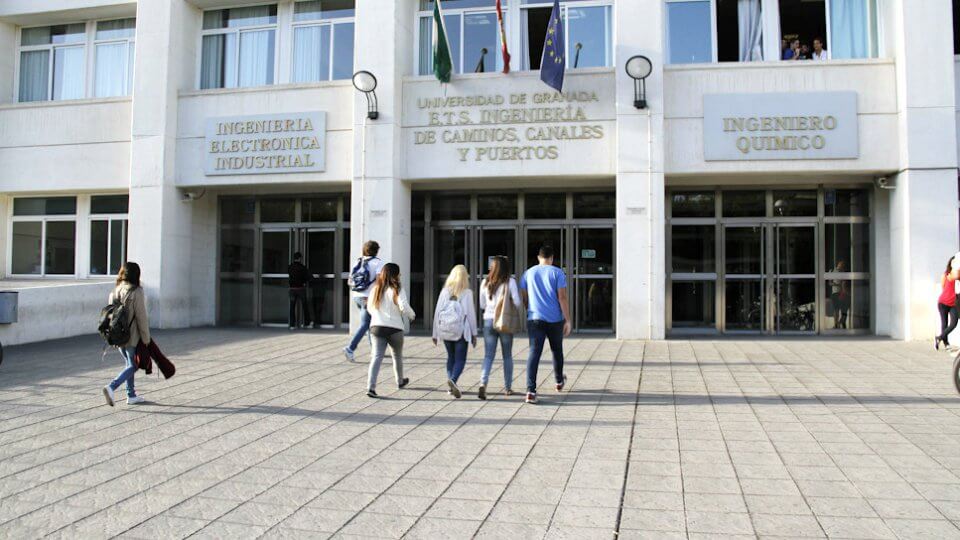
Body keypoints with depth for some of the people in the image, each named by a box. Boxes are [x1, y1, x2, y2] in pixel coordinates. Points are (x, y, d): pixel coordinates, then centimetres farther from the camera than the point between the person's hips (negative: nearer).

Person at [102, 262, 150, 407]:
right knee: (133, 366, 3)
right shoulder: (136, 292, -15)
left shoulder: (115, 290, 5)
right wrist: (146, 338, -8)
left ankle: (131, 395, 21)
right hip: (132, 336, -7)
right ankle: (111, 387, -14)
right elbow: (141, 316, -14)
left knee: (129, 363, 18)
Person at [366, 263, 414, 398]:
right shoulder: (396, 291, -11)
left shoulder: (375, 289, 6)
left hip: (376, 327, 3)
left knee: (376, 356, -3)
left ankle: (371, 387, -18)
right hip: (394, 328, -3)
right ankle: (400, 381, 39)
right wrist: (412, 316, -2)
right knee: (397, 356, 19)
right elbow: (404, 307, -22)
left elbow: (369, 307, 14)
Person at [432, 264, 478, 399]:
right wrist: (474, 333, 4)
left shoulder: (444, 291, 5)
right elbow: (471, 313, -3)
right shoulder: (467, 293, -4)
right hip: (461, 330, -4)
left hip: (445, 330, 4)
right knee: (460, 359, 0)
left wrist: (435, 333, 11)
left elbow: (437, 312, 5)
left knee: (451, 357, 16)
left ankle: (451, 387, 15)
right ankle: (453, 380, -24)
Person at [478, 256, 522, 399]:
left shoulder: (485, 283, 3)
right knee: (507, 356, 13)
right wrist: (508, 305, 9)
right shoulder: (510, 282, -7)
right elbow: (517, 303, -10)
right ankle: (508, 387, 20)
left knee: (488, 356, 3)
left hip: (488, 320, 2)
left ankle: (483, 383, -17)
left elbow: (482, 305, 9)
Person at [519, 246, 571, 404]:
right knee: (557, 350, 20)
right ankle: (559, 381, 40)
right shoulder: (557, 273, -1)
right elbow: (562, 298, -8)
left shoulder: (528, 273, 8)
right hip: (555, 319, -1)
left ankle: (531, 390, -18)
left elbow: (524, 298, 10)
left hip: (534, 319, 1)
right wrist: (567, 320, -6)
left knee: (534, 352, -5)